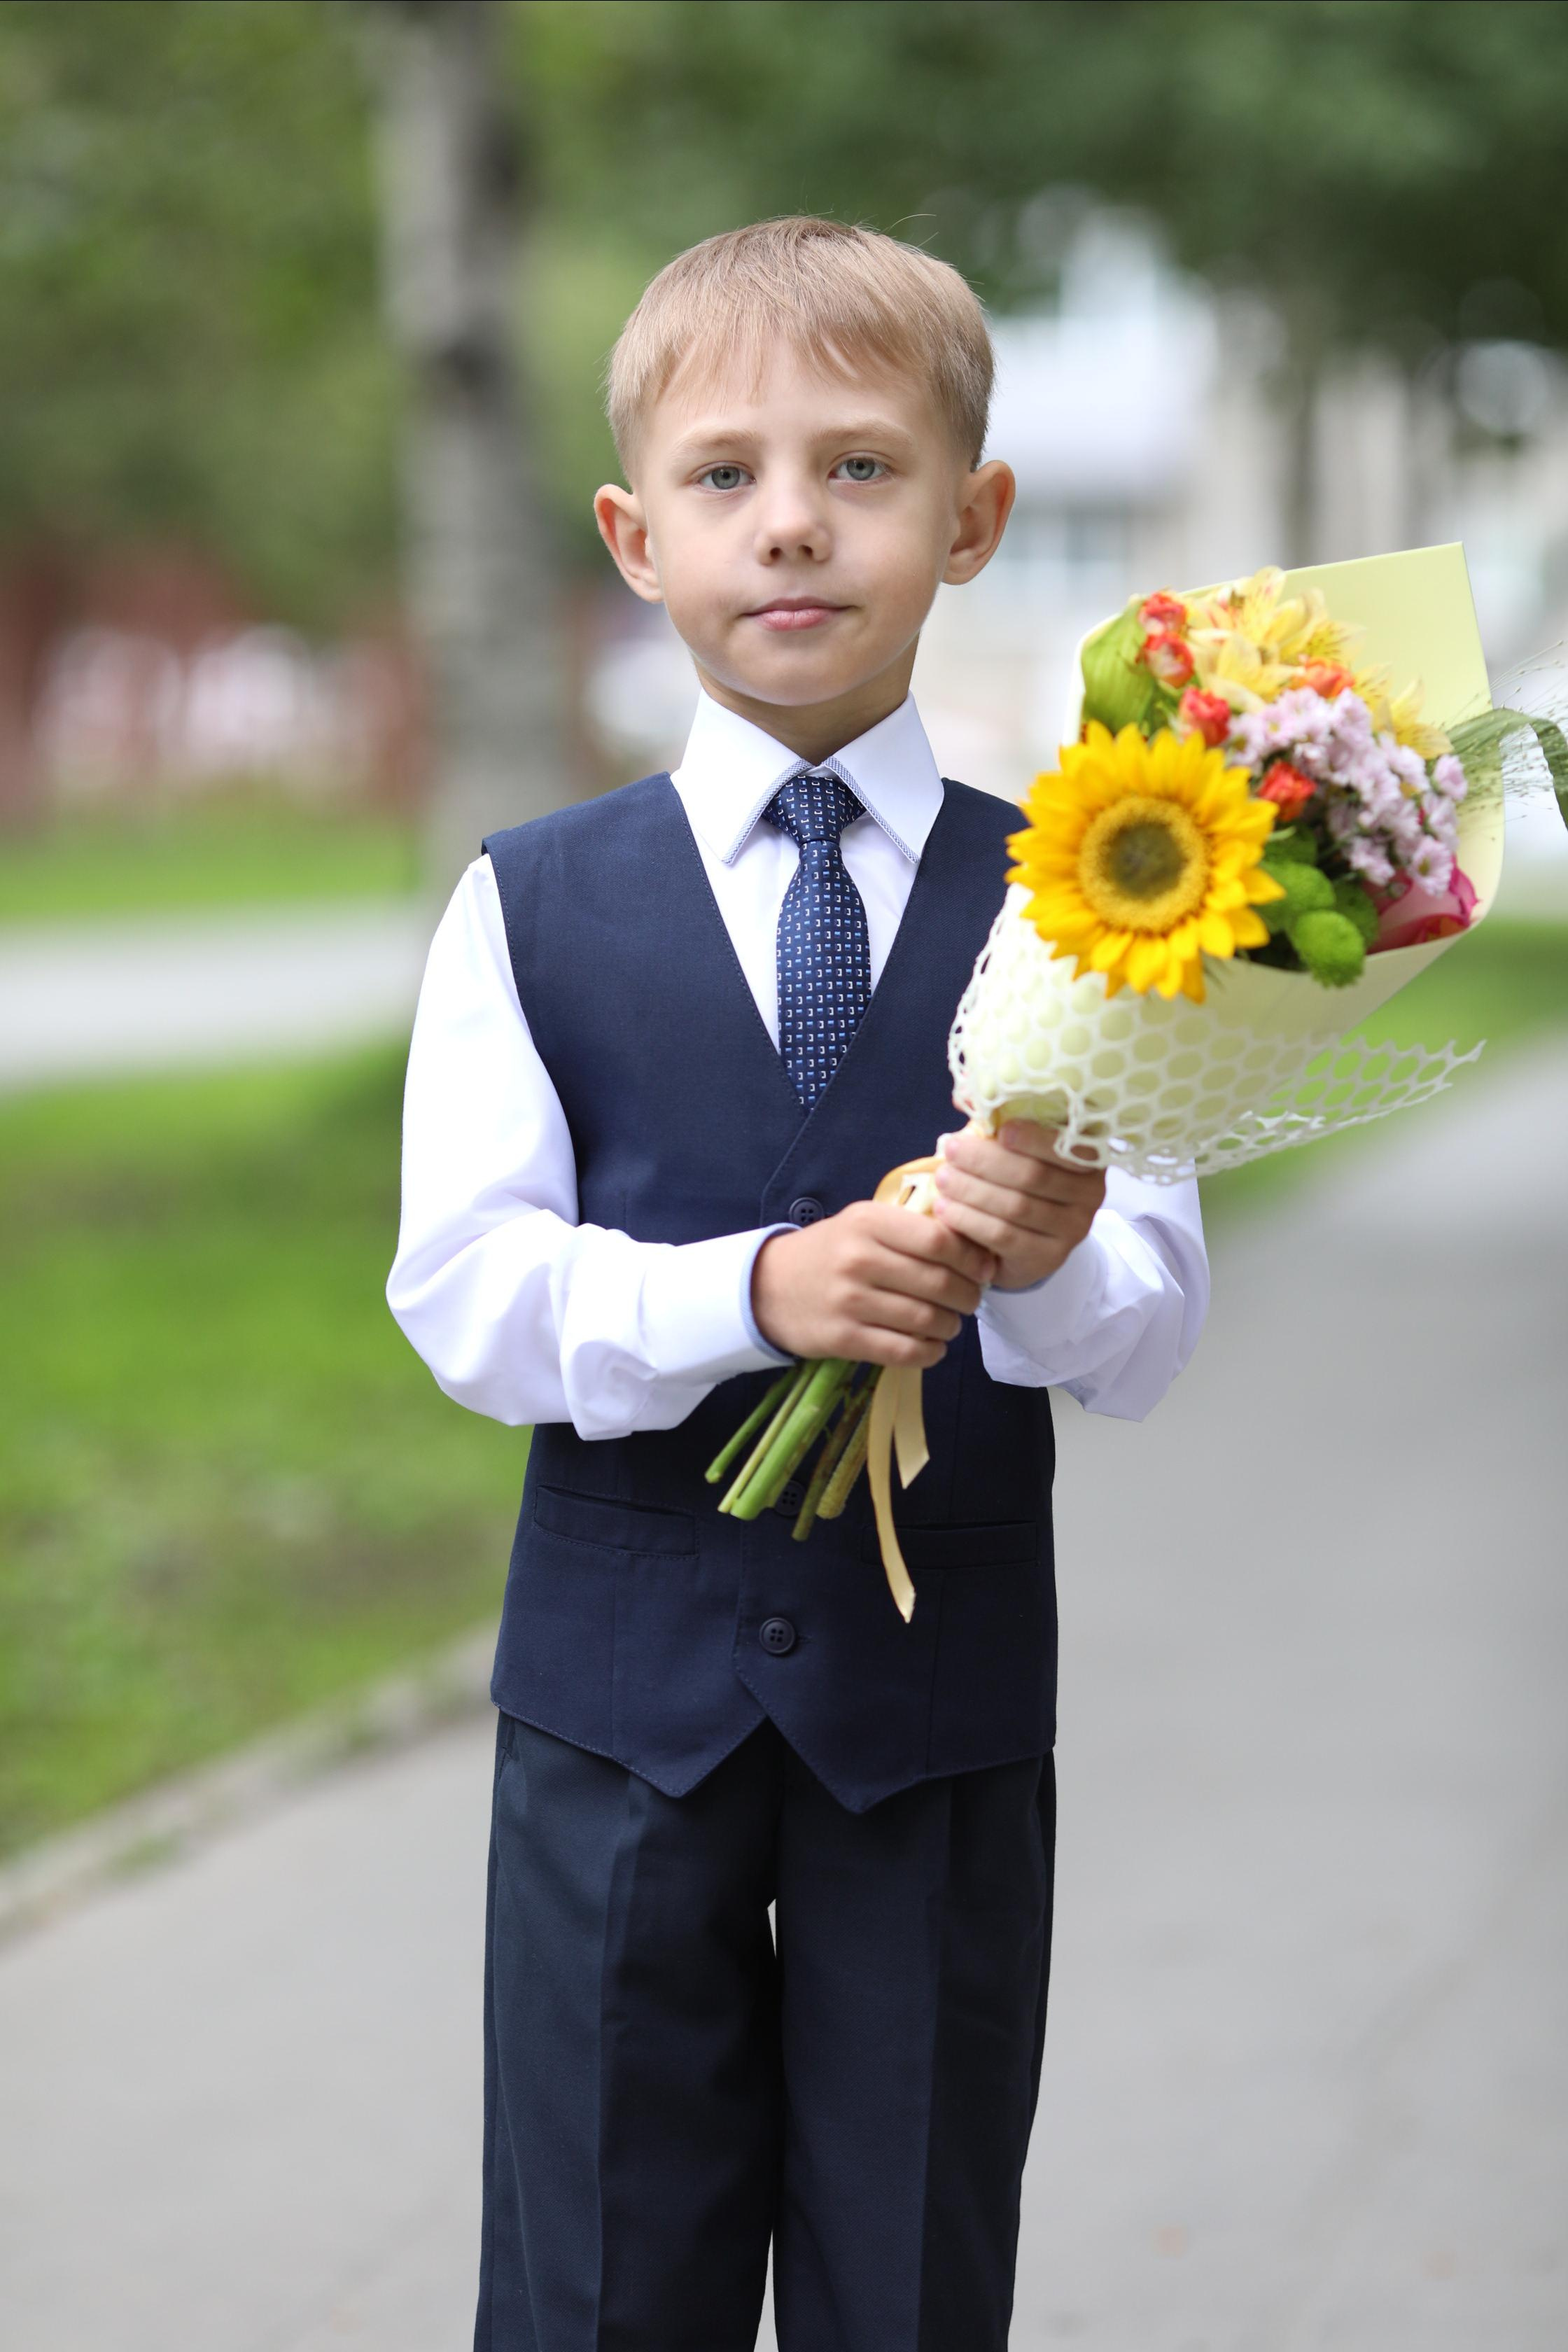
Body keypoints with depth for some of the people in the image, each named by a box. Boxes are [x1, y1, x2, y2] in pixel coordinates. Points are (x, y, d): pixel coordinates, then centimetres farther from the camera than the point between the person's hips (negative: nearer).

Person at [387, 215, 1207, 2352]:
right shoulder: (534, 907, 0)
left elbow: (1153, 1334, -7)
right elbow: (462, 1291, -9)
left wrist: (1050, 1261, -30)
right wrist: (748, 1295, -25)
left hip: (946, 1702, 0)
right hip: (626, 1687, 0)